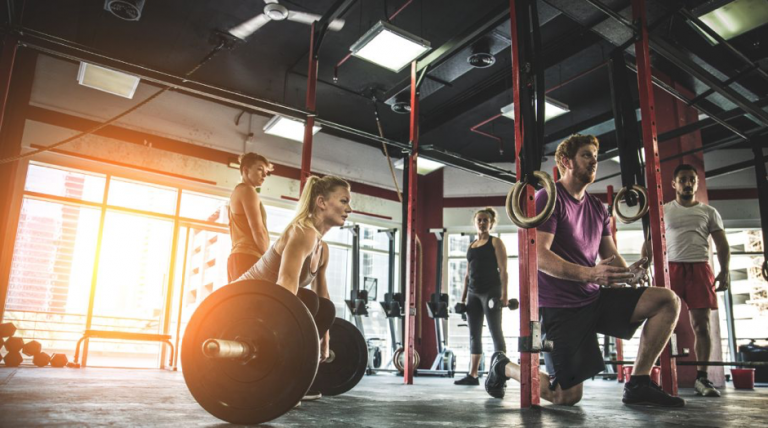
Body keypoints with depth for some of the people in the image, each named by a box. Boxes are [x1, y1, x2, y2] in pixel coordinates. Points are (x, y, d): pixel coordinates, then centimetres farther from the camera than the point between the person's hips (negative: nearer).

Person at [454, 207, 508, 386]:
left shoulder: (496, 242, 1)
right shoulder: (471, 246, 18)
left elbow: (503, 269, -7)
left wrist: (504, 293, -17)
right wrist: (463, 296, 13)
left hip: (491, 291, -6)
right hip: (473, 293, 6)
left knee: (496, 333, -5)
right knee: (474, 335, 5)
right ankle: (472, 375, 9)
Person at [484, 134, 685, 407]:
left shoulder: (597, 208, 15)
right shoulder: (549, 199, -10)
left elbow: (610, 256, 14)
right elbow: (540, 256, -20)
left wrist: (628, 272, -10)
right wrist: (590, 274, -32)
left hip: (595, 298, 7)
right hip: (560, 306, -7)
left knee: (668, 301, -9)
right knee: (567, 396, -8)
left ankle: (638, 385, -2)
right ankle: (505, 367, 19)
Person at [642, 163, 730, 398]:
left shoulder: (709, 212, 14)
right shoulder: (663, 211, 12)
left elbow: (722, 244, 10)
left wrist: (725, 270, -4)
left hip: (700, 268, 1)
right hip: (670, 268, -1)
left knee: (701, 325, -1)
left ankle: (701, 377, 6)